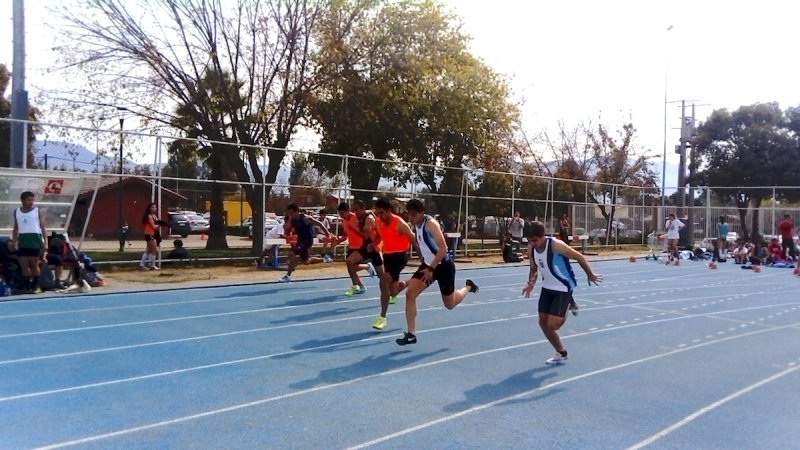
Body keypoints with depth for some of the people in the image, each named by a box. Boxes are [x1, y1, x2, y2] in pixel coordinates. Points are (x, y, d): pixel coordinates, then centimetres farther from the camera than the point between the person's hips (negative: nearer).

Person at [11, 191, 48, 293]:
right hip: (22, 239, 4)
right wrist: (13, 242, 9)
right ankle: (27, 285, 11)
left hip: (35, 239, -4)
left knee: (34, 264, -1)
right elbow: (16, 228, 16)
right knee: (23, 264, 4)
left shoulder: (38, 211, 1)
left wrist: (45, 242, -8)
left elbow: (43, 227, -1)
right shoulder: (16, 211, 11)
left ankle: (36, 285, 7)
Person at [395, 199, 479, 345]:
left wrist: (431, 269, -30)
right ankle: (411, 334, -7)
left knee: (450, 304, 8)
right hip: (428, 264, 7)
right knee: (410, 292, -13)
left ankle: (468, 286, 39)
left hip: (443, 265, -7)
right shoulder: (416, 225, -1)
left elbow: (443, 248, -29)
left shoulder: (431, 224, -24)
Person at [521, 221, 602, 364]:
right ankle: (561, 353, 27)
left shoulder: (556, 245, -28)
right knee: (543, 323, 8)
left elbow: (579, 257, -16)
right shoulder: (531, 248, -8)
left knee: (552, 325, -12)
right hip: (547, 287, 7)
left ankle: (569, 305, 17)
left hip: (563, 288, -7)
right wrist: (530, 284, -12)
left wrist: (590, 275, -3)